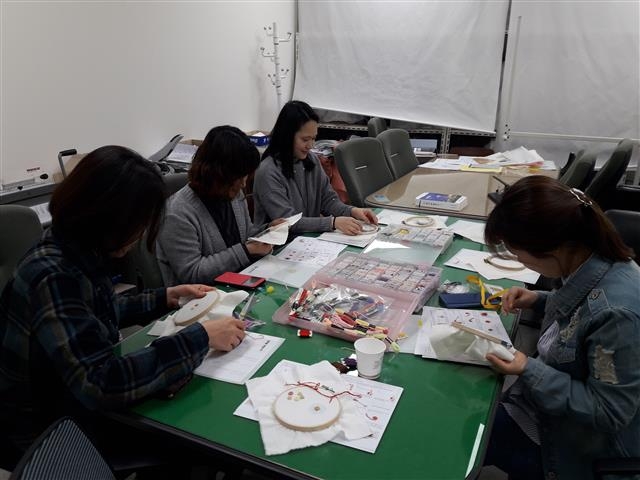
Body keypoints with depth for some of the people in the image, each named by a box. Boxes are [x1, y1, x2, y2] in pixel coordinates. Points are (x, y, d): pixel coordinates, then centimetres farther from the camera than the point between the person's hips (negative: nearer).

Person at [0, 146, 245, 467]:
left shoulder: (76, 252, -5)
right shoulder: (53, 277, -31)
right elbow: (101, 383, -37)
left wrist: (166, 298, 8)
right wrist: (201, 338, -33)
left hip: (77, 399, 7)